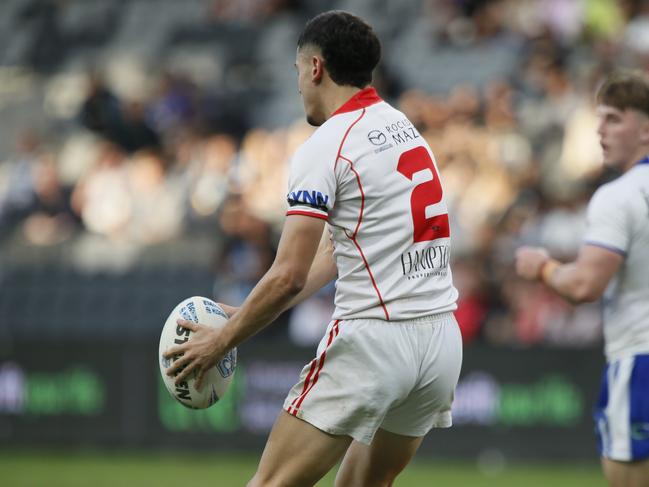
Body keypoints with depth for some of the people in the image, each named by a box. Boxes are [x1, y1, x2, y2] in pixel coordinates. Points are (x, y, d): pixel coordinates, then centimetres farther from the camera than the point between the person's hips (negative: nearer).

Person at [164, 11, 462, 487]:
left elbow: (289, 277, -15)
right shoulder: (406, 129, 16)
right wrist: (248, 316, 21)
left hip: (373, 338, -8)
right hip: (442, 338, 8)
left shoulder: (324, 148, -9)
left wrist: (221, 340, -2)